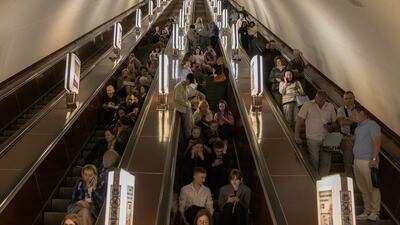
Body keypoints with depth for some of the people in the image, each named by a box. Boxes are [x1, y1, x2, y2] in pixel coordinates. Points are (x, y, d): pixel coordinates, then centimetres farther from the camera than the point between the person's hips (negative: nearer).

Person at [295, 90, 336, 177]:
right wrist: (297, 137, -11)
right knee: (314, 161, -6)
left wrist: (330, 126, -6)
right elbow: (299, 121, -5)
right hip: (312, 139, -4)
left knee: (326, 162, 4)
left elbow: (334, 122, 19)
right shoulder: (307, 105, -3)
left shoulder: (330, 107, 9)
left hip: (326, 139, 4)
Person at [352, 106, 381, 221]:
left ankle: (375, 212, 2)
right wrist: (355, 160, 13)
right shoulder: (358, 127, 20)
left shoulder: (372, 125, -7)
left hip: (368, 161, -8)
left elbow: (377, 141, -15)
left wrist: (374, 158, -21)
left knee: (372, 188, -3)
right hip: (357, 161, 8)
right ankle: (367, 211, 17)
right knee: (363, 189, 11)